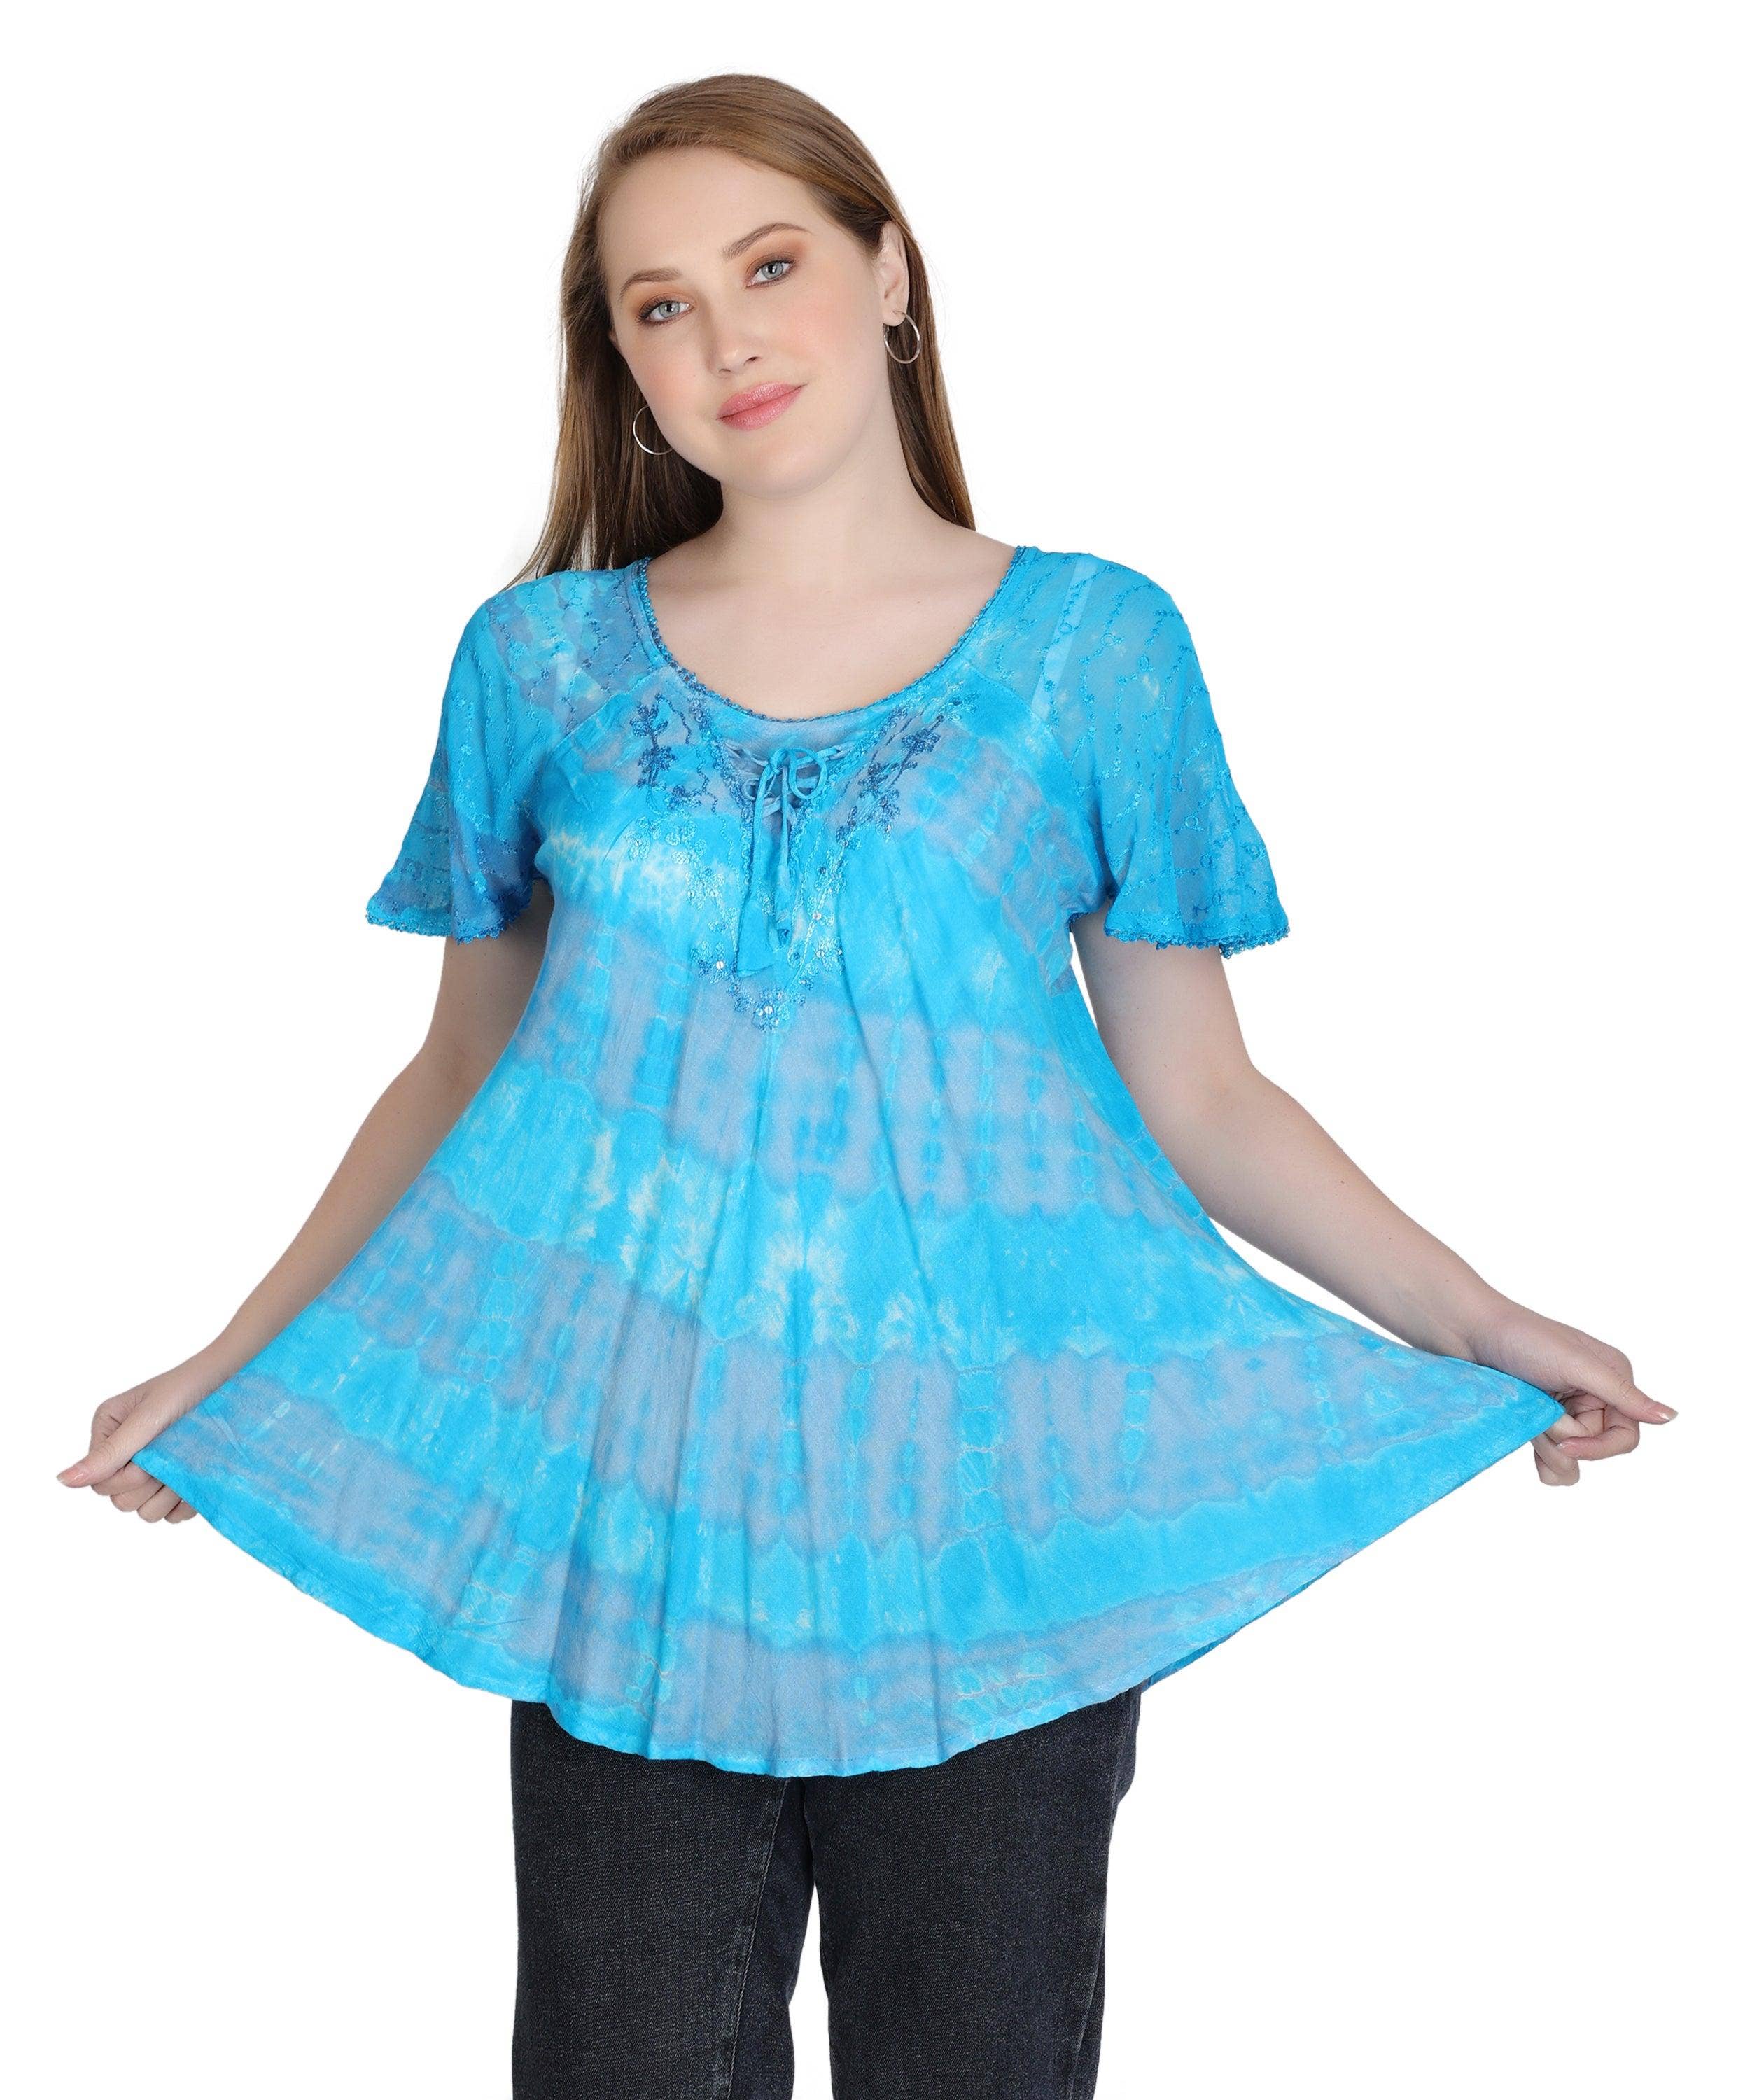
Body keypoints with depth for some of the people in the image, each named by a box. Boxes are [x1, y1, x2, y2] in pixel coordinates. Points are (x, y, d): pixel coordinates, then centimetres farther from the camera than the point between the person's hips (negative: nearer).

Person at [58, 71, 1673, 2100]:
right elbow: (459, 1076, 12)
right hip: (623, 1492, 1)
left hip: (990, 1507, -1)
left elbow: (1197, 1096, 4)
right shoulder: (540, 658, 6)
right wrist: (231, 1371, 6)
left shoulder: (1092, 646, 2)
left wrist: (1480, 1323, -5)